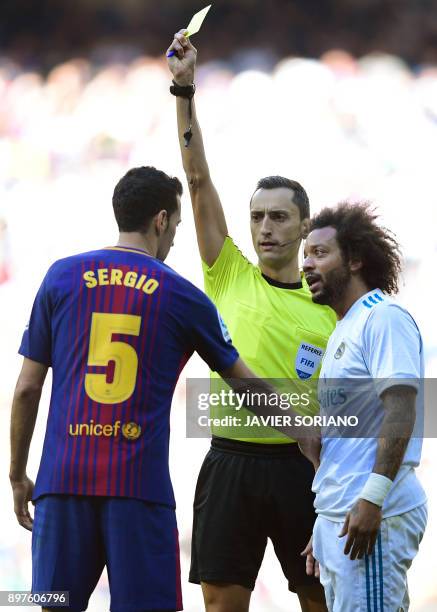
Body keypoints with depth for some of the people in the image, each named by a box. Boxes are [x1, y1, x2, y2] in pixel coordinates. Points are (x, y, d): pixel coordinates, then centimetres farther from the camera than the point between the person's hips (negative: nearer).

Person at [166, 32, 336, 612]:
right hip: (231, 461, 1)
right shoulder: (231, 279, 6)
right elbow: (198, 180, 1)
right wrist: (184, 91, -5)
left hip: (300, 468, -1)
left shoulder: (329, 306, 4)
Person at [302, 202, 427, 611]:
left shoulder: (383, 319, -8)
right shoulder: (343, 332, 21)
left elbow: (400, 412, -18)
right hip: (337, 515, 10)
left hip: (372, 516, -10)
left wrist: (372, 498, -25)